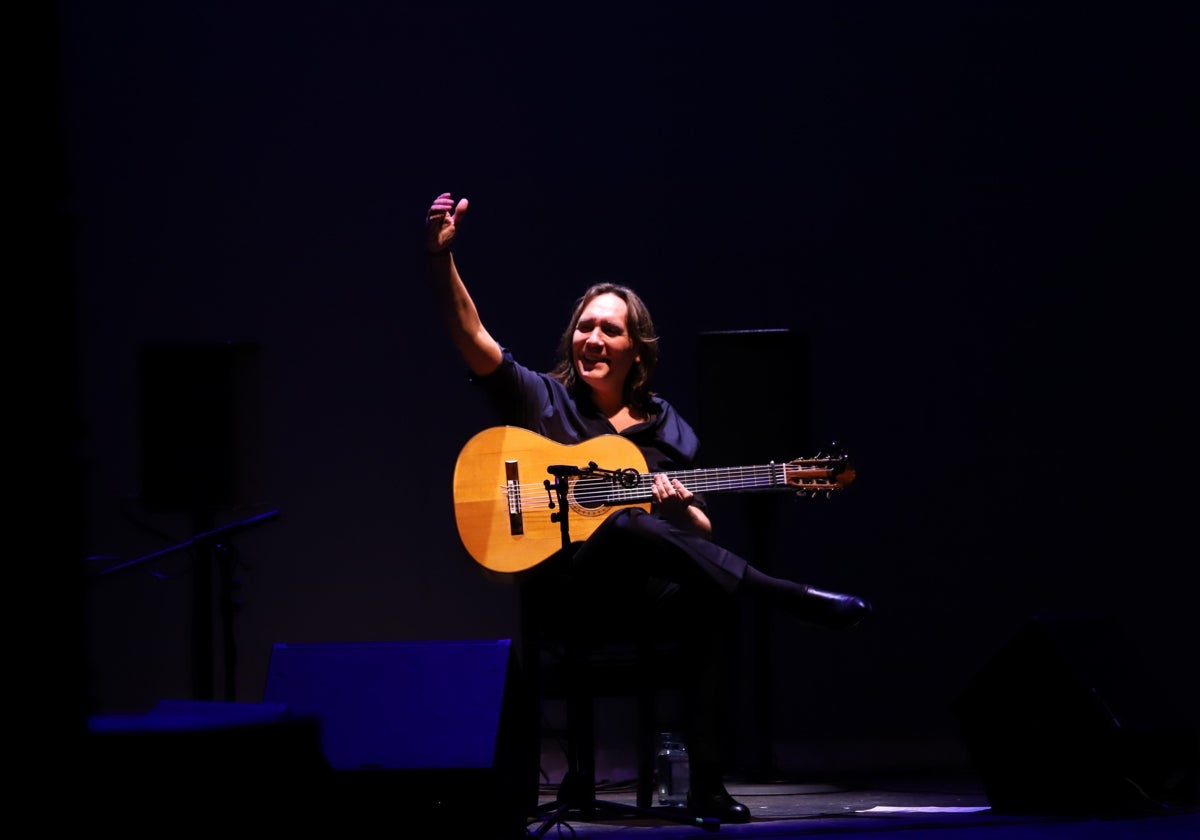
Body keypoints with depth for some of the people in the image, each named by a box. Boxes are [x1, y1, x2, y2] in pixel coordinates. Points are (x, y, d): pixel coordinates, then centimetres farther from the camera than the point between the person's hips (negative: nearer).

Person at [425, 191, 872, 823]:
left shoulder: (669, 431, 18)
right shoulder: (542, 400, 11)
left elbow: (701, 536, 18)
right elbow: (472, 337, -4)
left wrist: (682, 507, -7)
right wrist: (441, 258, -17)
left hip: (648, 587, 2)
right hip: (563, 577, -2)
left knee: (710, 597, -35)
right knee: (625, 526, -37)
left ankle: (706, 782, -34)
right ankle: (799, 601, -35)